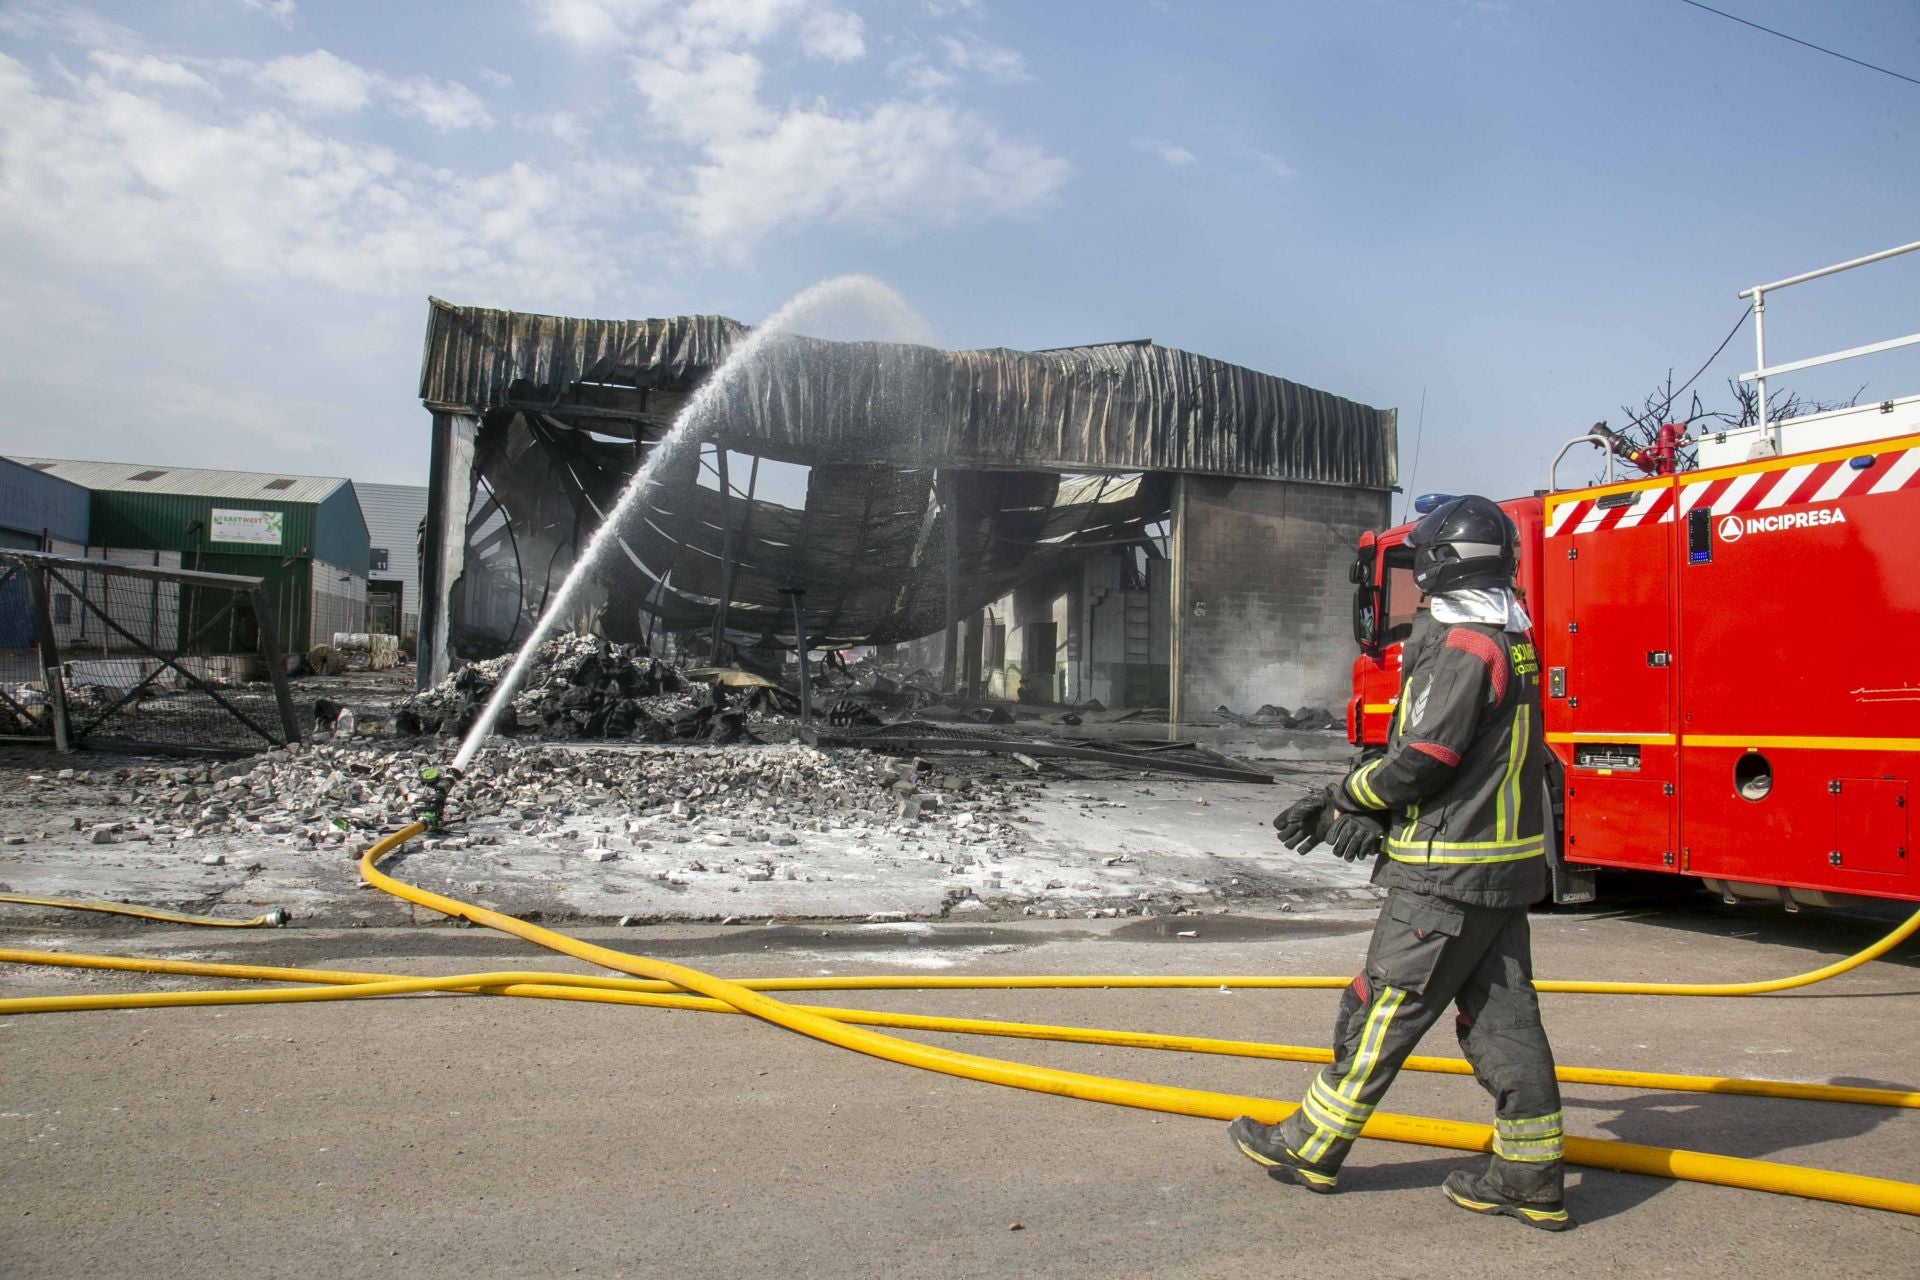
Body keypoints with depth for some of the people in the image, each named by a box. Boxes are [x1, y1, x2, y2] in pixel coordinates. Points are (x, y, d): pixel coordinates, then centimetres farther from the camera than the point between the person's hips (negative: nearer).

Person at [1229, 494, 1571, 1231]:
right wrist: (1363, 809, 10)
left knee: (1386, 1007, 0)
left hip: (1447, 875, -9)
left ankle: (1311, 1147, 12)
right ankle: (1530, 1178, 16)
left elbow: (1424, 759, -20)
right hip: (1503, 868, 10)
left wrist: (1346, 797, -3)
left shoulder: (1464, 644, -16)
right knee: (1500, 1017, 11)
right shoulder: (1508, 643, 15)